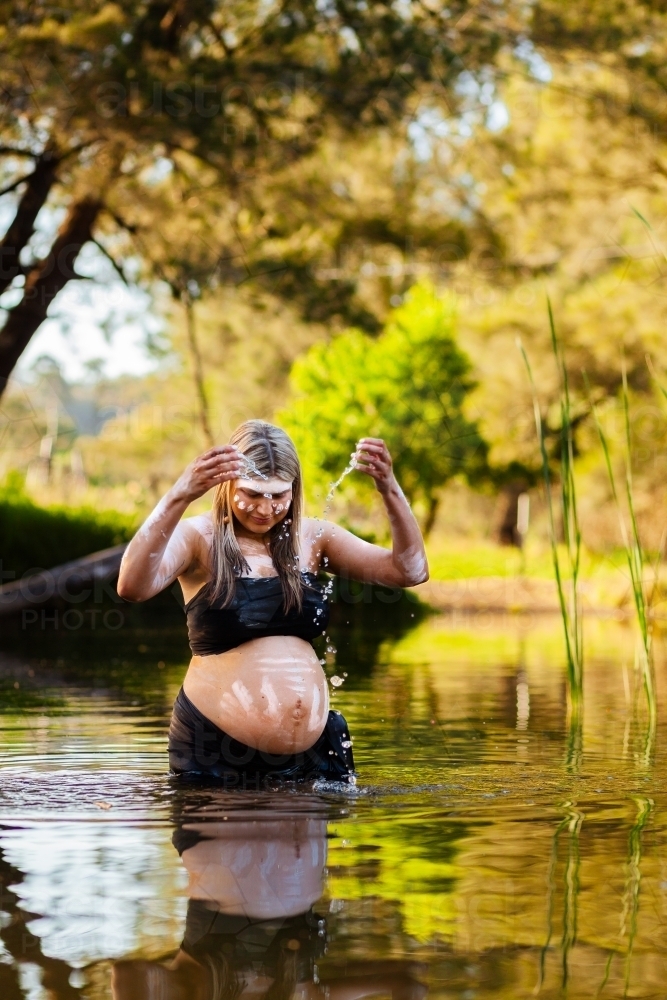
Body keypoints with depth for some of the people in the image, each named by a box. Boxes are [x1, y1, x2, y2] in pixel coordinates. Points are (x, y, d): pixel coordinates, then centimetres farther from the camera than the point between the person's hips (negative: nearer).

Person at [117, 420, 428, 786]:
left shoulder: (312, 538, 6)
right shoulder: (199, 538, -6)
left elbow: (409, 570, -1)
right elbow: (132, 586, -27)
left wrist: (389, 489, -16)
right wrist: (180, 495, -38)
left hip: (310, 748, 4)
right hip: (218, 750, -4)